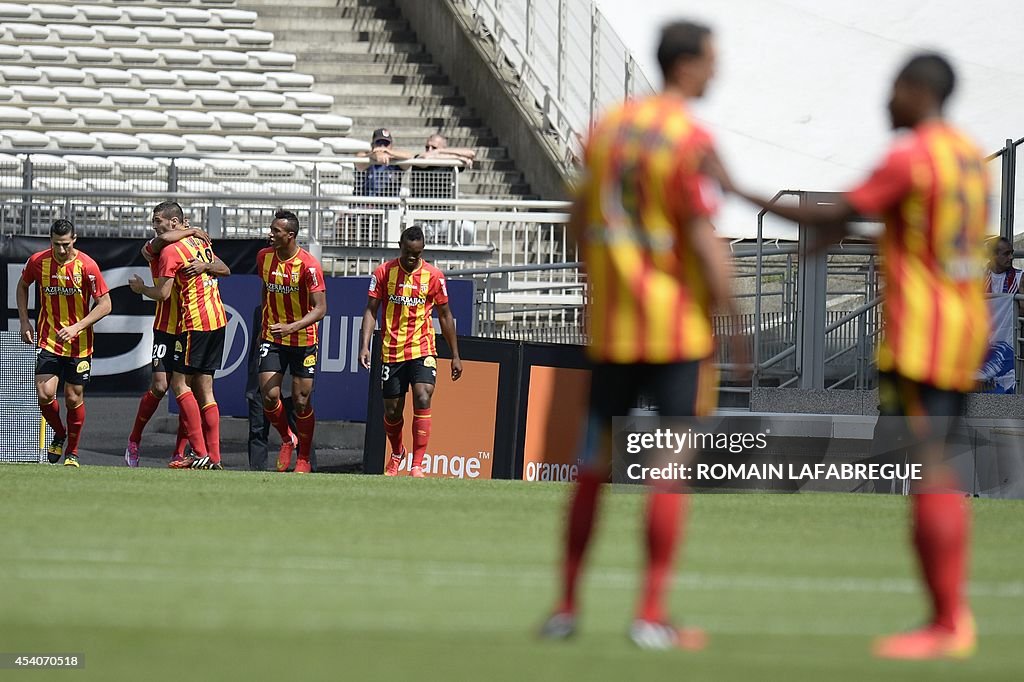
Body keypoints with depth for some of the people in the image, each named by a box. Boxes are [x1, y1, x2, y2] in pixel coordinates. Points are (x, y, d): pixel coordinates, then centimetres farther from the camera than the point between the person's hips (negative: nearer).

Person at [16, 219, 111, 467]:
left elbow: (105, 304, -11)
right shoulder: (38, 262, -6)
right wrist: (25, 322, 7)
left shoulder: (86, 265, -14)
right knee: (45, 394, -12)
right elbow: (22, 286, 15)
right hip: (48, 340, 1)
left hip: (79, 344, -1)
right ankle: (59, 435, 18)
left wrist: (76, 328, -21)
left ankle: (72, 452, 21)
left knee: (73, 398, 2)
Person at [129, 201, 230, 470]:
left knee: (180, 383, -5)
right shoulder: (200, 242, 16)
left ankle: (200, 452, -12)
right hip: (218, 319, 8)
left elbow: (163, 293, -12)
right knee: (204, 388, 9)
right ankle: (214, 457, 4)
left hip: (196, 322, -8)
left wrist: (140, 288, 6)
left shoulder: (170, 250, -10)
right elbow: (223, 269, 30)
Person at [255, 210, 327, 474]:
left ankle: (304, 458, 19)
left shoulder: (309, 265, -18)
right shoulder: (264, 257, 0)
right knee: (269, 396, -11)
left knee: (301, 401, 2)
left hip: (303, 340, -4)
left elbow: (320, 309, -19)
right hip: (272, 338, 4)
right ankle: (287, 440, 17)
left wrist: (292, 327, -33)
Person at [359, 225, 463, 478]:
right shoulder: (383, 273, -2)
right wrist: (365, 346, -14)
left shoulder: (433, 276, -2)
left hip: (422, 350, -1)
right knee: (392, 411, 7)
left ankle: (417, 466, -19)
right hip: (391, 351, 1)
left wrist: (455, 355, 9)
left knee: (422, 400, -20)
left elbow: (445, 315, 7)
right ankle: (397, 453, 38)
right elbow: (371, 310, -1)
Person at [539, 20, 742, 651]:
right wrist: (734, 321, -11)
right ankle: (651, 616, -4)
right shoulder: (691, 141, -13)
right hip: (679, 326, -6)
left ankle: (567, 606, 15)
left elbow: (579, 222, 14)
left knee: (596, 462, 13)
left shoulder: (608, 127, 8)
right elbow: (704, 241, -18)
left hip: (610, 322, 6)